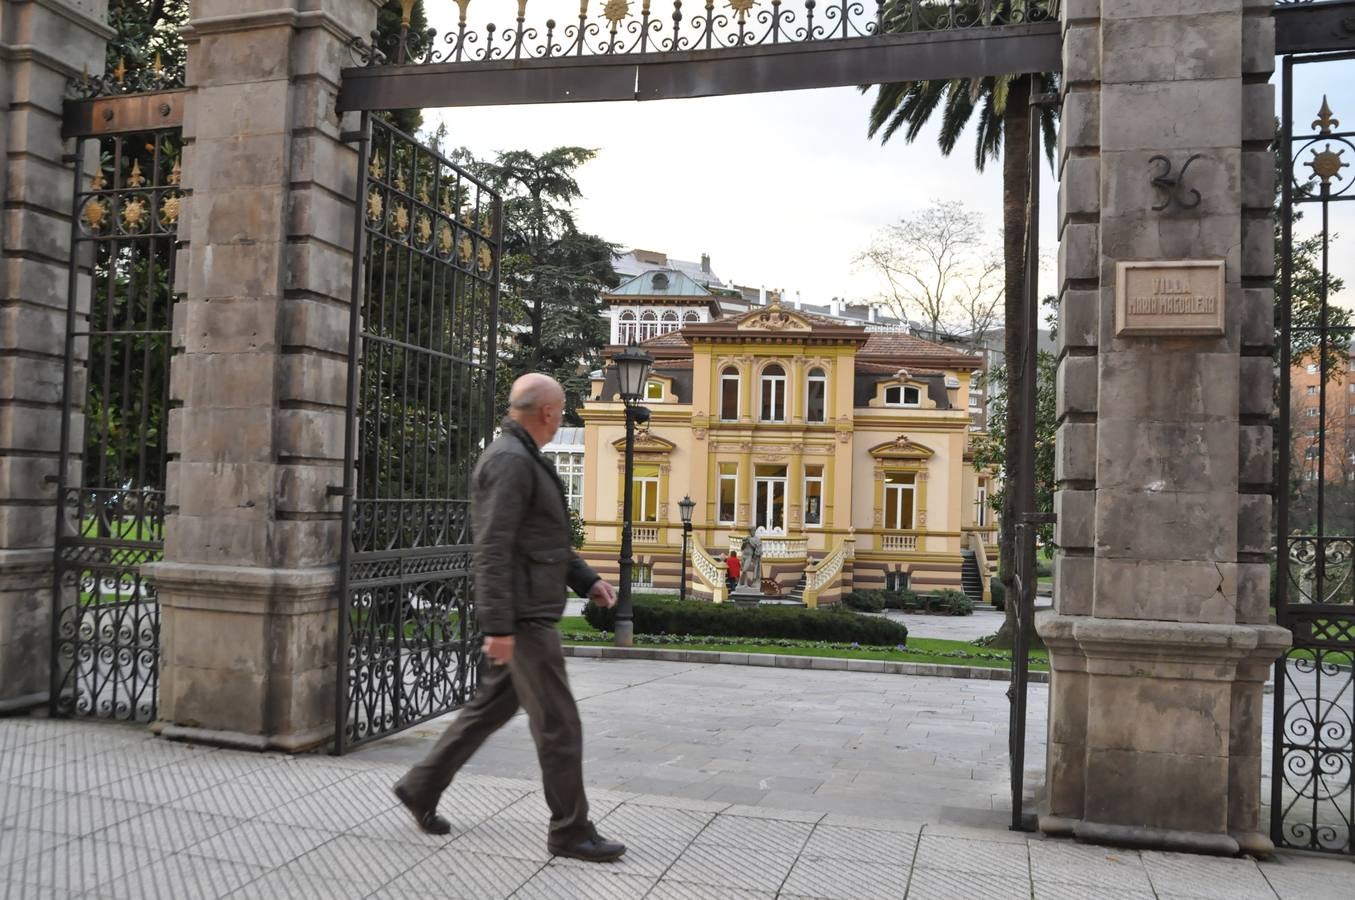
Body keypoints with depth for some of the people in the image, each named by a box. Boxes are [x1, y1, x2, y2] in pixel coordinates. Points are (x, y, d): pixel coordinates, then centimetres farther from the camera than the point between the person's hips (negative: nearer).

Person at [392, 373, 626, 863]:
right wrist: (498, 627, -25)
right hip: (524, 615, -10)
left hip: (528, 611, 10)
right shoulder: (510, 460, -18)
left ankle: (421, 787, 29)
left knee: (492, 706, 19)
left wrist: (587, 580, 17)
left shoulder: (524, 459, 15)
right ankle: (570, 831, 10)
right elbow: (493, 550, -23)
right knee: (559, 725, -2)